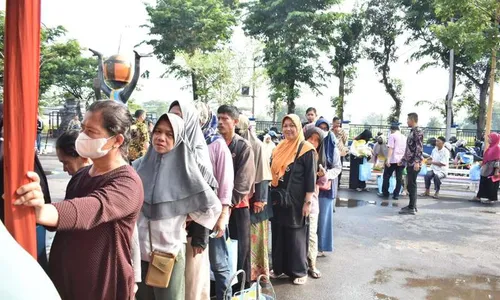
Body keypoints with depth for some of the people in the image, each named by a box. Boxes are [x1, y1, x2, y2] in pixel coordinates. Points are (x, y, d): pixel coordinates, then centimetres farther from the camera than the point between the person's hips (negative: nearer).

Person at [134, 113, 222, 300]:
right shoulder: (139, 165, -1)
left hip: (170, 251, -3)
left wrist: (185, 217, -1)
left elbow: (212, 207, -8)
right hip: (138, 249, 3)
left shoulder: (184, 169, -11)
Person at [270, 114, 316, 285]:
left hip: (296, 200, -6)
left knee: (296, 235, 4)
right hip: (278, 199, 6)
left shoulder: (306, 149, -9)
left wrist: (308, 201, -15)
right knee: (278, 233, 12)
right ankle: (279, 267, 27)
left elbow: (311, 177, -11)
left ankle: (299, 271, 19)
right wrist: (272, 195, 12)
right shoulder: (280, 148, 9)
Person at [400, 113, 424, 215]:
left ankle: (412, 208, -3)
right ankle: (412, 205, 20)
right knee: (411, 185, 13)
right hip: (410, 162, 9)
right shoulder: (412, 131, 17)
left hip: (414, 163, -9)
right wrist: (403, 159, 25)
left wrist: (417, 162, -25)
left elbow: (419, 148, -19)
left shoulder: (418, 131, -11)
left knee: (411, 185, -7)